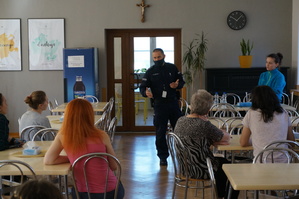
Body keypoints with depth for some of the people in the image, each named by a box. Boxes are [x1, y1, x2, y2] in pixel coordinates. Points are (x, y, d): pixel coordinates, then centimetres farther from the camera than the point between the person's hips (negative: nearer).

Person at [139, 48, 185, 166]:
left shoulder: (172, 68, 8)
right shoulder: (150, 72, 3)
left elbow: (182, 81, 13)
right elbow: (142, 87, 1)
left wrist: (177, 85, -10)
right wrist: (146, 93, -22)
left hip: (173, 102, 1)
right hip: (159, 104, -1)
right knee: (160, 132, 1)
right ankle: (163, 156, 12)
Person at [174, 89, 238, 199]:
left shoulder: (180, 120, -1)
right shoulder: (203, 125, -25)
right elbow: (226, 138, -10)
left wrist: (214, 141, -1)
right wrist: (224, 133, 12)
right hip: (199, 170, -8)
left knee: (222, 161, 30)